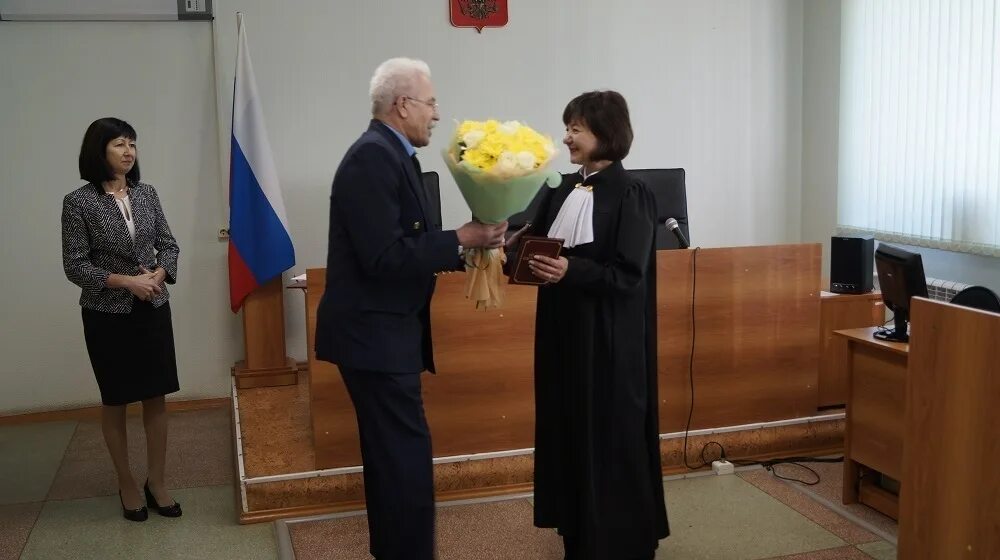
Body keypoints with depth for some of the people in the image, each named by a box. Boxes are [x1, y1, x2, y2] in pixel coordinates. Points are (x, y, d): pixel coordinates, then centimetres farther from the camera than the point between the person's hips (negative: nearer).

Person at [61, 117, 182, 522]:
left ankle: (157, 482, 20)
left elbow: (169, 245, 8)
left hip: (153, 311, 4)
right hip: (108, 316, -3)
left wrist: (158, 275, -12)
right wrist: (127, 281, -19)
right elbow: (74, 265, -10)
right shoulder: (79, 202, -9)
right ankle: (127, 485, 24)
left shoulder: (147, 194, 3)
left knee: (157, 397, 7)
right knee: (115, 402, 9)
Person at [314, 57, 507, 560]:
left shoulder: (391, 155, 12)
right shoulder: (372, 157, -18)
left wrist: (467, 246, 3)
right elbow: (385, 257, -25)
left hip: (384, 329, 11)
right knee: (407, 457, -6)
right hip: (375, 332, -10)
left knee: (391, 454, 18)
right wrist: (460, 239, -19)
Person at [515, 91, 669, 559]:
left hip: (609, 340, -7)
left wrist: (571, 270, -30)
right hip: (563, 333, 7)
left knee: (610, 440, 3)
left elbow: (628, 275, -17)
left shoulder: (630, 195, -11)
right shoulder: (563, 189, 9)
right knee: (569, 434, 13)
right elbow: (538, 242, 11)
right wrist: (517, 247, -10)